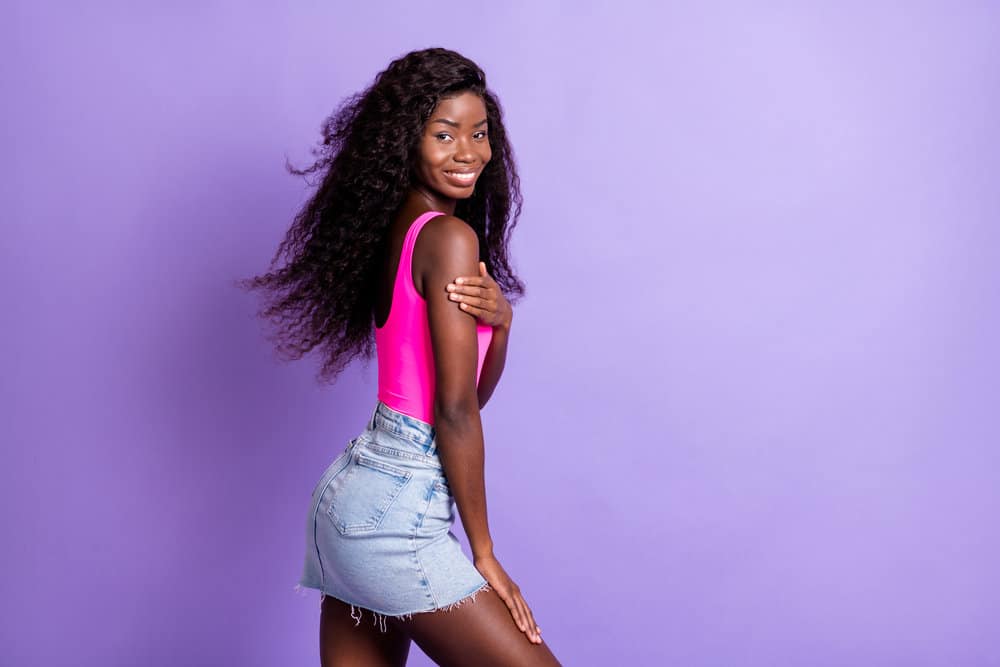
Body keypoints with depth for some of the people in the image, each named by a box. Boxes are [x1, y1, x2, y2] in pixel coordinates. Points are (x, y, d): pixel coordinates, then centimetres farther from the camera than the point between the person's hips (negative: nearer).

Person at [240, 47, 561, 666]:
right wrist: (484, 553, -8)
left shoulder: (394, 228, 12)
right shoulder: (450, 237, -14)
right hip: (397, 507, -9)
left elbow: (475, 388, 12)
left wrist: (499, 320, -8)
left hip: (353, 484, 9)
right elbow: (455, 411, -15)